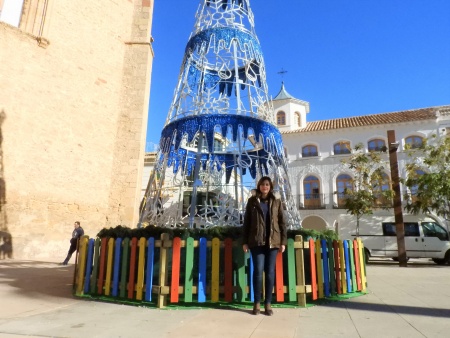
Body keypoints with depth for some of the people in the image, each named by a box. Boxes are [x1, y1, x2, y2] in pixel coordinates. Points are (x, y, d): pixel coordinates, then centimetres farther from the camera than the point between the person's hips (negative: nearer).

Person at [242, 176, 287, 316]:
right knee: (258, 271, -2)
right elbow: (246, 221, 5)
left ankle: (268, 304, 12)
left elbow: (282, 222, 7)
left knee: (270, 272, 3)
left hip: (273, 241, 1)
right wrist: (245, 241, -1)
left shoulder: (276, 202, 9)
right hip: (256, 241, -1)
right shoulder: (252, 201, 6)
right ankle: (257, 303, 9)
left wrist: (283, 241, 0)